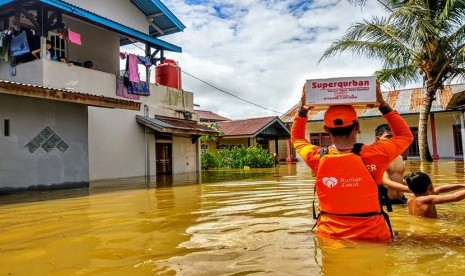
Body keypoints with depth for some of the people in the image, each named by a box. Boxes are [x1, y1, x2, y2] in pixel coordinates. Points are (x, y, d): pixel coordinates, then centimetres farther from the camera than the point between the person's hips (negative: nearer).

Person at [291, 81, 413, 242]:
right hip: (371, 236, -1)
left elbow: (296, 138, 11)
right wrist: (383, 105, 1)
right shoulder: (372, 156, -17)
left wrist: (303, 109, 8)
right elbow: (405, 136, 4)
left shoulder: (317, 157, -12)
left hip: (330, 235, 2)